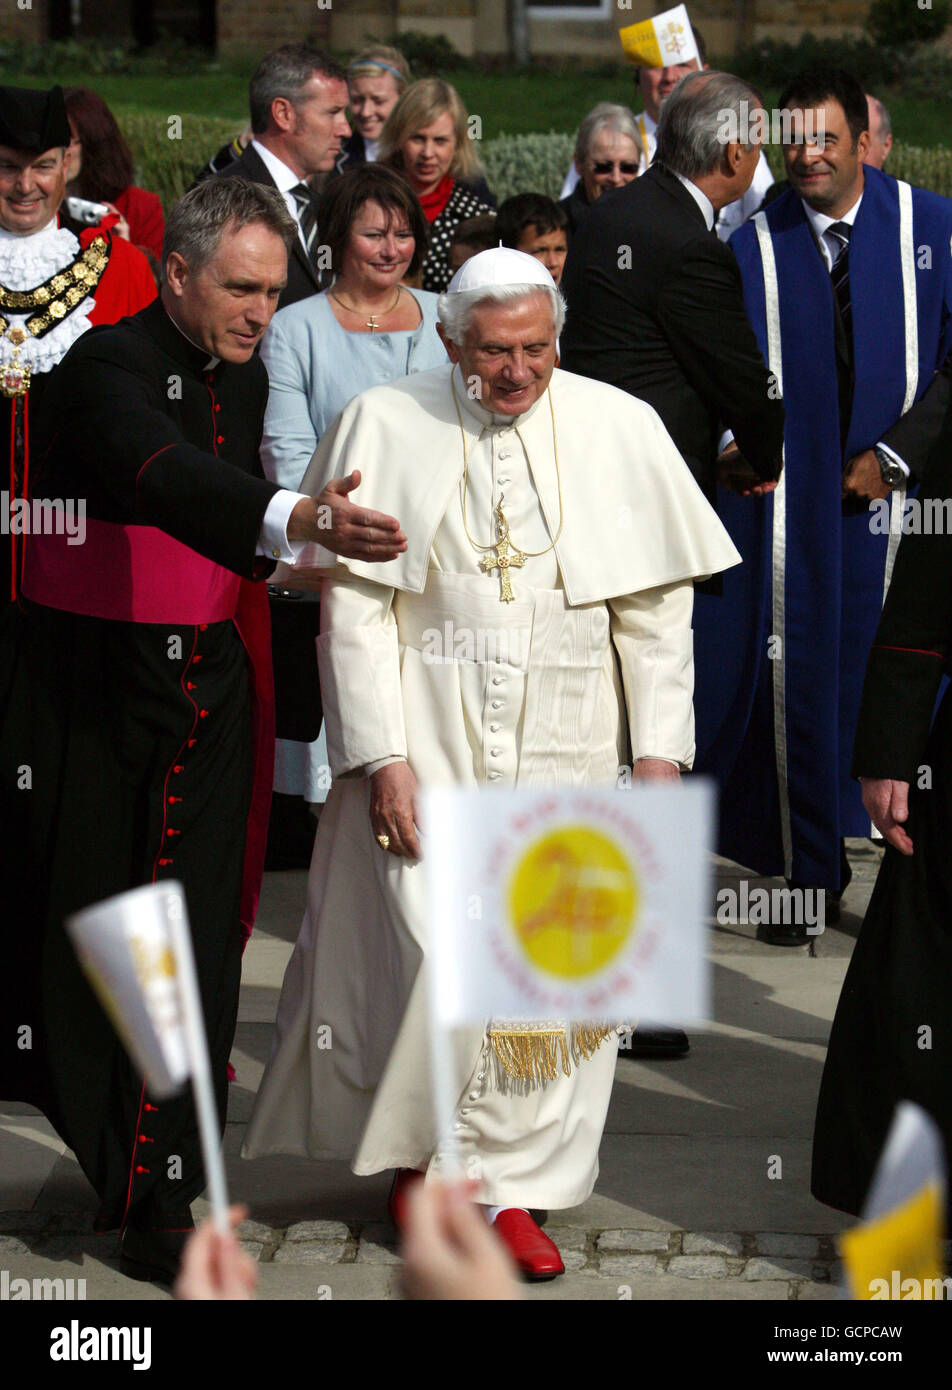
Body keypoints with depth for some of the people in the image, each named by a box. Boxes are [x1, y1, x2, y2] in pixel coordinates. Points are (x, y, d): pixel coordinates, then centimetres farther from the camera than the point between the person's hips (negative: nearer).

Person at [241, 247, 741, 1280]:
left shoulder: (620, 430, 1)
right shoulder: (385, 428, -4)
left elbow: (657, 608, 5)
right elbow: (354, 611, -5)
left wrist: (660, 748, 0)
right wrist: (380, 756, -11)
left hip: (566, 753, 2)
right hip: (428, 743, -2)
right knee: (435, 956, -6)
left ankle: (511, 1184, 15)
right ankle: (420, 1150, 20)